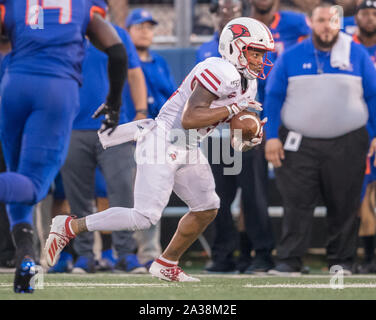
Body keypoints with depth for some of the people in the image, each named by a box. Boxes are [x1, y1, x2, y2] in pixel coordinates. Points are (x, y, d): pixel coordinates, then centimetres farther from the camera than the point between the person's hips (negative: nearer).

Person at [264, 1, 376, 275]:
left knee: (344, 206, 3)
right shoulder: (290, 57, 6)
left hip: (347, 145, 0)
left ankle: (341, 261, 12)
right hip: (299, 145, 0)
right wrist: (272, 137, -3)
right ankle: (289, 261, -3)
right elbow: (273, 97, 6)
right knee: (297, 204, -5)